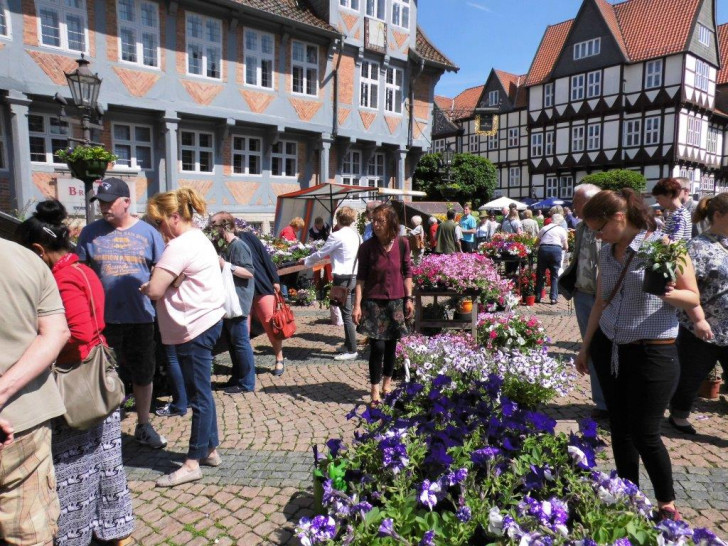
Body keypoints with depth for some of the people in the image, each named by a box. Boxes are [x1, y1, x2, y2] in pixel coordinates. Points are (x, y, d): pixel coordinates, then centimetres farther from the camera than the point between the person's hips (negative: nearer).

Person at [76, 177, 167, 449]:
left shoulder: (147, 232, 1)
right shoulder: (90, 232, 2)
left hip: (140, 316, 1)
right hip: (102, 317, 0)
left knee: (143, 373, 12)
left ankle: (143, 425, 30)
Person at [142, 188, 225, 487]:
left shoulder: (180, 246, -18)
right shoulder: (199, 238, 14)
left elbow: (154, 290, -22)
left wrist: (146, 286, 1)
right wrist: (160, 282, 0)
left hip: (194, 327, -10)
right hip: (206, 320, 10)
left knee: (199, 396, 0)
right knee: (201, 392, 17)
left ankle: (193, 462, 12)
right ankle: (210, 449, 29)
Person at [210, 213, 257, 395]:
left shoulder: (238, 246, -14)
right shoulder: (226, 246, 16)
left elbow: (249, 272, -21)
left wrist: (225, 265, -26)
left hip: (238, 302, -10)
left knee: (240, 342, -4)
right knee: (231, 340, 15)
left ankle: (247, 383, 5)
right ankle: (237, 377, 27)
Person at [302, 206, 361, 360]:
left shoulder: (337, 236, -11)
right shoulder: (356, 235, 10)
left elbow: (320, 254, -2)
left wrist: (305, 261, 14)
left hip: (343, 278, -8)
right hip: (354, 276, 8)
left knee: (347, 315, -3)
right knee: (350, 313, 15)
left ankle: (352, 351, 1)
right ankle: (349, 346, 23)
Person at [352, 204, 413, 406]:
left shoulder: (402, 244, -3)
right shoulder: (367, 247, -8)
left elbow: (407, 272, 6)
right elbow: (361, 278, -6)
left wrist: (409, 298, 3)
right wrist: (357, 305, -10)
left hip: (396, 302, 2)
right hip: (374, 302, -2)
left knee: (391, 344, 12)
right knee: (377, 346, -4)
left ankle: (387, 381, 33)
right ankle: (375, 390, 9)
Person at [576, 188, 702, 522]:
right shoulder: (606, 252, 6)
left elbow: (694, 298, -6)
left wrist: (670, 294, -29)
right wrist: (586, 346, 16)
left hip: (652, 354, -5)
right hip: (608, 349, 6)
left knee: (644, 435, 1)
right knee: (620, 429, 14)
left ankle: (667, 505, 25)